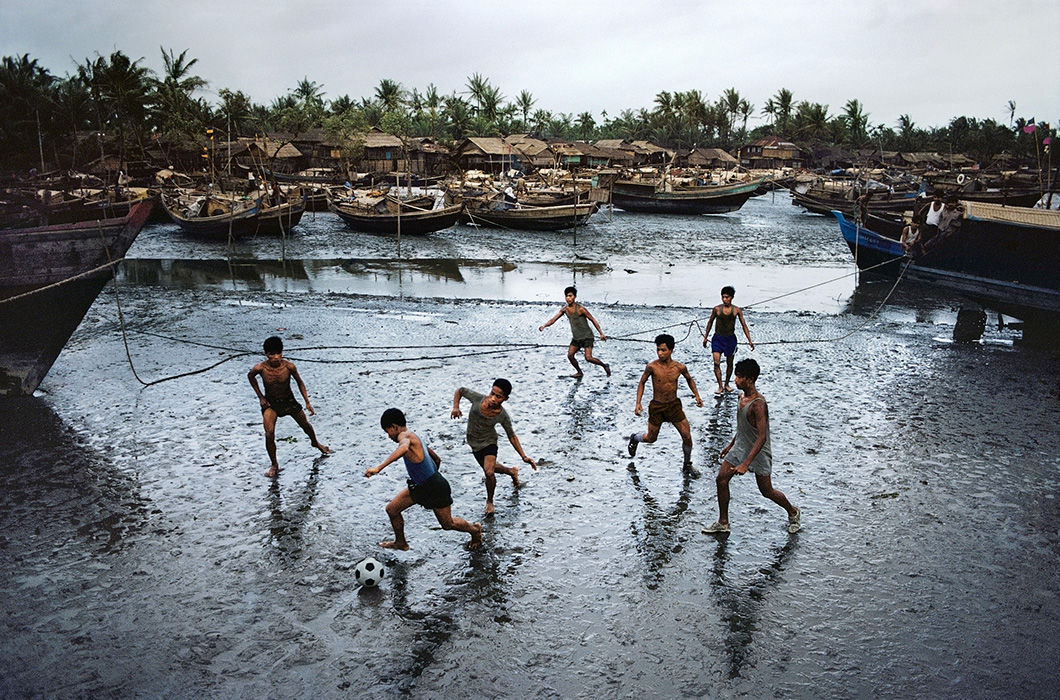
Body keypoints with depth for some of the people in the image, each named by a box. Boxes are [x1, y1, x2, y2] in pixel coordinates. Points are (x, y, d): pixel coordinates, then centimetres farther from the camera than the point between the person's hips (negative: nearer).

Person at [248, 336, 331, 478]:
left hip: (288, 400, 1)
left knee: (305, 424, 17)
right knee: (269, 435, -16)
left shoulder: (289, 366, -25)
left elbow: (299, 382, -7)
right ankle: (274, 465, 5)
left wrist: (307, 402, -7)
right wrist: (260, 397, -2)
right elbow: (250, 376, -1)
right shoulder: (260, 368, -26)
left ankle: (315, 442, 52)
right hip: (270, 403, -1)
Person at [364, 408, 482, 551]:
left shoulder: (405, 436, -20)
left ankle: (475, 529, 39)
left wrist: (379, 468, -53)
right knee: (391, 509, 9)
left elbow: (404, 448, -47)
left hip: (435, 488, -9)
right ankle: (400, 543, 30)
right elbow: (437, 459, 19)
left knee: (448, 524, 11)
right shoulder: (414, 438, 10)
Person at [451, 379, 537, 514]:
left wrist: (524, 456, -16)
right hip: (473, 442, 3)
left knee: (489, 472, -22)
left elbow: (511, 436, -12)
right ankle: (512, 471, 55)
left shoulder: (503, 416, -27)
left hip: (489, 442, -3)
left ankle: (490, 501, 5)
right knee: (490, 467, 23)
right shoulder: (477, 398, -29)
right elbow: (460, 390, -11)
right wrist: (456, 407, -27)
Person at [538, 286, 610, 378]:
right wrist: (544, 326, -21)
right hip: (576, 337, 6)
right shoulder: (564, 309, 0)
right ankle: (579, 372, 18)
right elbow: (553, 319, -2)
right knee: (570, 355, -4)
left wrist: (601, 333, -9)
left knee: (588, 358, -16)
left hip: (587, 336, -6)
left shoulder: (580, 309, -19)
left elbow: (593, 320, -11)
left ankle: (605, 366, 9)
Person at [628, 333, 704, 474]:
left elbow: (689, 379, 13)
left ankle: (687, 465, 23)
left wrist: (697, 396, 3)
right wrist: (638, 403, -8)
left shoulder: (680, 367, -8)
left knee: (687, 436, 0)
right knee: (651, 438, 11)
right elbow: (642, 383, -1)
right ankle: (634, 438, 45)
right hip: (657, 406, -2)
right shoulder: (652, 366, -16)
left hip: (674, 405, 2)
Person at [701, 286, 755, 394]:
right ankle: (720, 386, -6)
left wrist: (749, 340, 1)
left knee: (729, 363, 11)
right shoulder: (717, 309, -3)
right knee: (716, 362, -12)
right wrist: (705, 337, 13)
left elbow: (744, 325, 4)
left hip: (730, 338, 1)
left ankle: (727, 384, 28)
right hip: (718, 338, -1)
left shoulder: (737, 310, -2)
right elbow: (710, 322, 10)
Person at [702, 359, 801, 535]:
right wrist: (731, 445, 24)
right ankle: (723, 523, 14)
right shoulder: (742, 397, 0)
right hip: (740, 447, 8)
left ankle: (794, 513, 34)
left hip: (758, 452, -8)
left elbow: (762, 437, -32)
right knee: (721, 479, 1)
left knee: (767, 491, 6)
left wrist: (746, 464, -35)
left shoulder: (758, 404, -28)